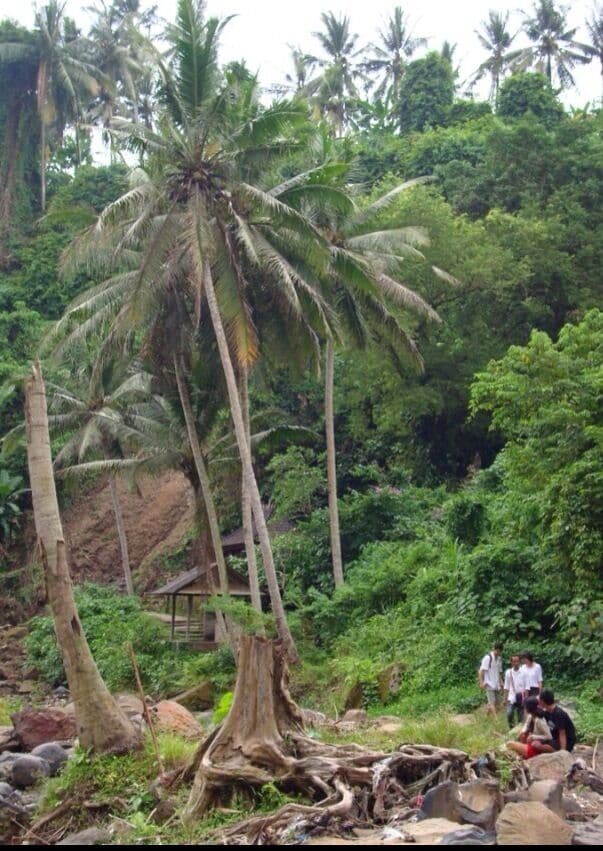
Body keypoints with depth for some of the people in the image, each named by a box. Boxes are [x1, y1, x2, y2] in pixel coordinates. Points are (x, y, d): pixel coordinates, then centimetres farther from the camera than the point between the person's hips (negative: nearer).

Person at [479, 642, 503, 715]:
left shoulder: (498, 658, 13)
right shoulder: (488, 658, -11)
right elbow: (481, 671, -13)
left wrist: (501, 682, 13)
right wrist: (482, 683, -19)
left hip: (496, 685, 8)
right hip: (489, 684, -8)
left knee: (497, 701, 7)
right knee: (492, 702, -10)